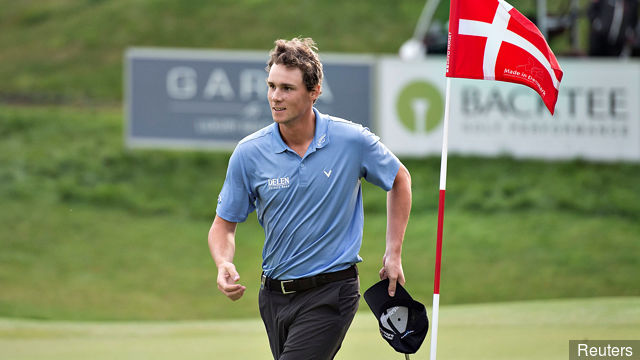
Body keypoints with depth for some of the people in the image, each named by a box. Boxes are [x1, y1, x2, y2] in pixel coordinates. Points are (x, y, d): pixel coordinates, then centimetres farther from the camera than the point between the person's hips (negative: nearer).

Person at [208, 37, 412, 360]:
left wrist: (393, 254, 7)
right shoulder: (249, 154, -4)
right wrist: (224, 265, -18)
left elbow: (399, 179, 11)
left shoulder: (353, 141, -8)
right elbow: (223, 224, 4)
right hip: (275, 294, 4)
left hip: (330, 293, -4)